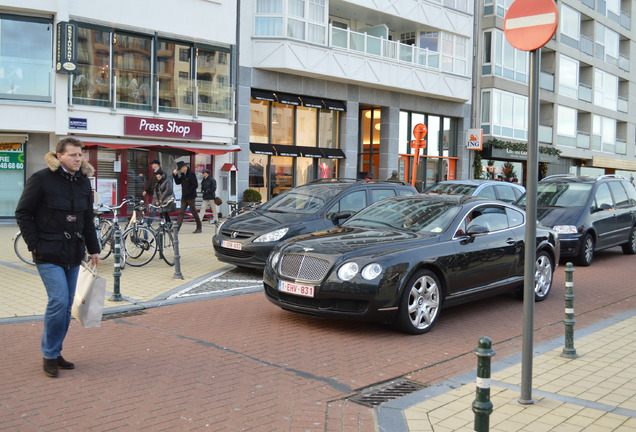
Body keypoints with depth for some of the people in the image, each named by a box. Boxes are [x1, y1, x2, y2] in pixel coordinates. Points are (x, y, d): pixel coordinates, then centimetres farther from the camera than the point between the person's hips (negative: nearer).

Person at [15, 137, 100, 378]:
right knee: (59, 301, -14)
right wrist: (34, 244, -11)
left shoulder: (83, 181, 10)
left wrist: (93, 249, 14)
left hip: (73, 254, 6)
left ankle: (55, 352, 21)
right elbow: (22, 213, -5)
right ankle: (49, 355, 2)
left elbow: (88, 219, 17)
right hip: (49, 254, -6)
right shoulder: (42, 179, -8)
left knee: (66, 306, 8)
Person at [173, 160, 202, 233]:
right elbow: (178, 182, 16)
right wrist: (175, 175, 4)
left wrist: (188, 192, -18)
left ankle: (199, 228, 12)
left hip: (190, 197, -7)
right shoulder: (182, 175, 12)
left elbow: (195, 185, -17)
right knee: (181, 212, 1)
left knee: (194, 212, 2)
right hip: (184, 197, 7)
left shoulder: (191, 174, -12)